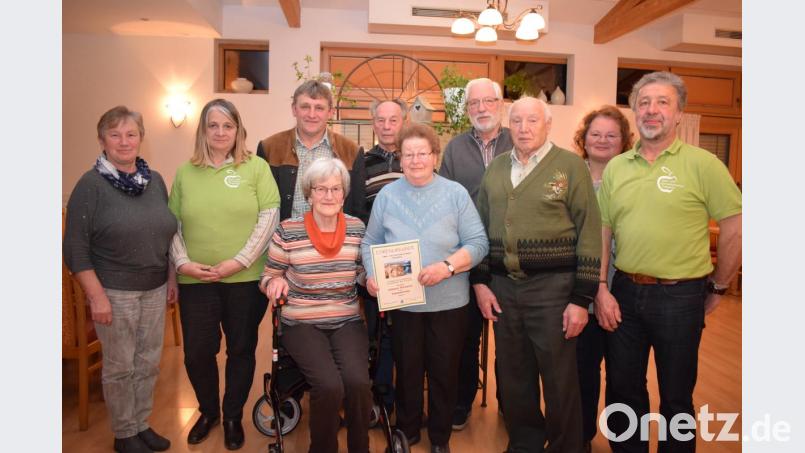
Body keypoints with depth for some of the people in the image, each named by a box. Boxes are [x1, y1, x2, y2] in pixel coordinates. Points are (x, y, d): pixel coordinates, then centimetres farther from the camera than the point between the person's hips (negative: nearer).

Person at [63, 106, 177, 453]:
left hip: (155, 288, 5)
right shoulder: (91, 184, -8)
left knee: (149, 362, 13)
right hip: (115, 292, -4)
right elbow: (76, 248, -10)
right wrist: (96, 295, -14)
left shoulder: (155, 180, 7)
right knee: (120, 366, 8)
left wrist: (172, 278, 12)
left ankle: (142, 424, 32)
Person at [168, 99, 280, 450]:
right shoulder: (185, 173, 9)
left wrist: (239, 262, -13)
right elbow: (172, 224, 9)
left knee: (241, 350, 10)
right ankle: (208, 411, 35)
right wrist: (182, 262, -6)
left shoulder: (256, 167, 0)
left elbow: (269, 217, -7)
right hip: (196, 281, 2)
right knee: (196, 353, 8)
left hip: (246, 279, -2)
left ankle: (233, 417, 32)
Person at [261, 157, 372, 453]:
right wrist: (275, 282, -18)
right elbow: (268, 277, 5)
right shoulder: (287, 231, -6)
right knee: (329, 385, -25)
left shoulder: (357, 228, 2)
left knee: (358, 383, -23)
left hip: (348, 322, 2)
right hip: (302, 324, -2)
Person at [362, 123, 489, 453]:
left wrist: (448, 266, -22)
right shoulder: (387, 195, 2)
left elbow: (478, 243, -7)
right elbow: (371, 243, 4)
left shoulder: (456, 194, -3)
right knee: (407, 370, 15)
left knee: (444, 371, 11)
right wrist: (372, 274, -13)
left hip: (448, 301, -1)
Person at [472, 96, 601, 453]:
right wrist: (481, 283, 6)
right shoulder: (495, 168, 11)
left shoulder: (570, 165, -2)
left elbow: (590, 232, -6)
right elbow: (481, 229, 13)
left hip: (552, 287, -4)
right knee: (513, 377, 14)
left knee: (559, 379, 6)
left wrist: (582, 298, -10)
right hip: (502, 287, 4)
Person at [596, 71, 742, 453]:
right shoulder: (615, 167, 5)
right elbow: (602, 233, 6)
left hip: (680, 296, -3)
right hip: (624, 292, 4)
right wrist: (601, 290, 0)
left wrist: (717, 287, 1)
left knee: (676, 396, 13)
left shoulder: (702, 164, -7)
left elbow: (734, 228, -5)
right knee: (621, 389, 16)